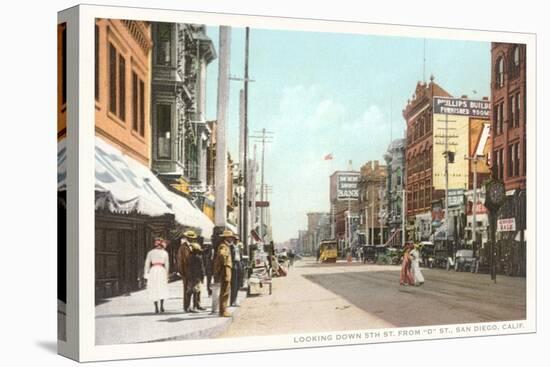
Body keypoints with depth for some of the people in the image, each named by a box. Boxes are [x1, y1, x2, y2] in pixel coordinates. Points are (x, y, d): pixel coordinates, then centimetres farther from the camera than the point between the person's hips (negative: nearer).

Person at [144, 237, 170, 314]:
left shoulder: (150, 252, 8)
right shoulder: (165, 253, 7)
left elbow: (147, 264, 6)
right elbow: (167, 264, 6)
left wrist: (146, 273, 10)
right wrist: (167, 274, 12)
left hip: (153, 270, 0)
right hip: (162, 270, 0)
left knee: (154, 290, 4)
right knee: (162, 288, 12)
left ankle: (156, 308, -3)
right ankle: (162, 306, -1)